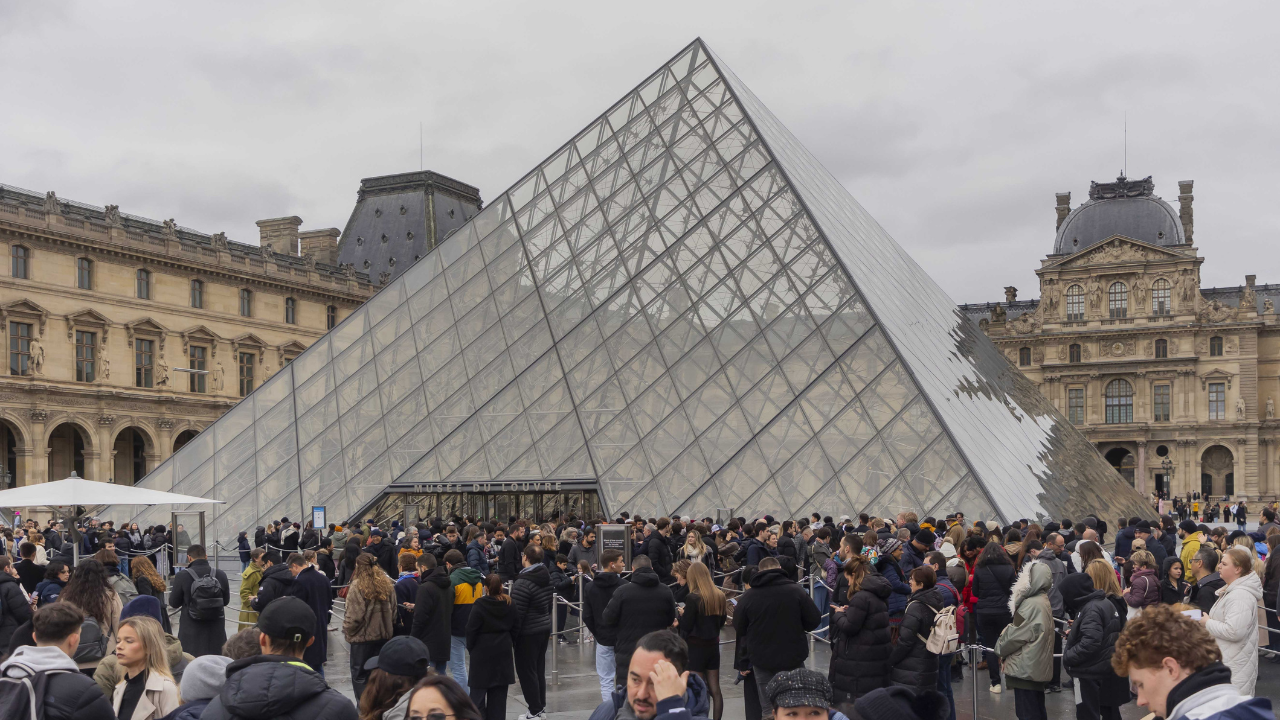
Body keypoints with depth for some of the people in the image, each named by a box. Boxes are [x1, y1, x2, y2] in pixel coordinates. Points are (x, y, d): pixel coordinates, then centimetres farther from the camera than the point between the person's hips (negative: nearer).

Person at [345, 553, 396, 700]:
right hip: (383, 635, 6)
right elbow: (393, 611, 9)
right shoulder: (387, 585, 4)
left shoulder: (357, 586, -14)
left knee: (359, 675, 6)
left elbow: (354, 615, -15)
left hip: (362, 636, -6)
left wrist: (347, 632, 0)